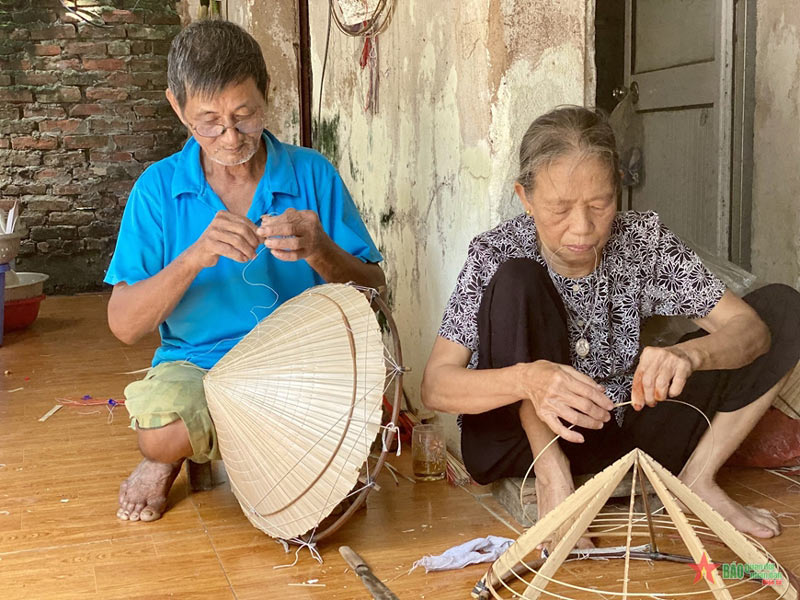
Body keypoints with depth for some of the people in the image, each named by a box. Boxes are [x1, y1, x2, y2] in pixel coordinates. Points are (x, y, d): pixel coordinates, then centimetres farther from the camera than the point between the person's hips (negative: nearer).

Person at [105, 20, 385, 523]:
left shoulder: (314, 176, 0)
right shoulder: (159, 189, 1)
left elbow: (374, 299, 0)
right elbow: (124, 325, -5)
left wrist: (319, 252, -21)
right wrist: (194, 257, -22)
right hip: (197, 366, 0)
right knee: (161, 431, -34)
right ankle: (168, 458, 6)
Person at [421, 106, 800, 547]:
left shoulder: (642, 241, -9)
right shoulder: (496, 254, -15)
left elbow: (751, 326, -15)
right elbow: (435, 386, -24)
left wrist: (688, 354, -39)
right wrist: (527, 379, -44)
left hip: (622, 434, 3)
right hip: (523, 439, -3)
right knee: (515, 280, -29)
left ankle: (697, 477, -10)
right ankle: (551, 477, -23)